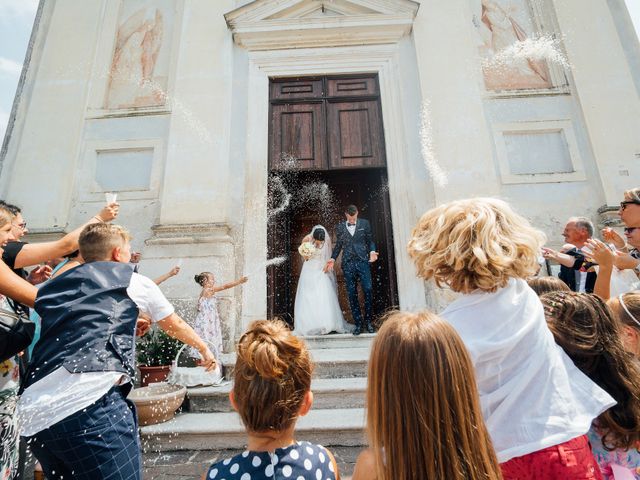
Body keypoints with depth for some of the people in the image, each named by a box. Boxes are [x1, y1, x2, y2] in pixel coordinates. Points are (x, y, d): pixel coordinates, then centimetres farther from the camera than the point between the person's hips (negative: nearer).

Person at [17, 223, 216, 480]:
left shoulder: (52, 287, 22)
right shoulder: (132, 281, 9)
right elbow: (175, 326, 21)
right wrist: (204, 348, 38)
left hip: (31, 415, 8)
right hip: (89, 404, -7)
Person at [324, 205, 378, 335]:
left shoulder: (364, 223, 11)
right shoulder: (340, 227, 14)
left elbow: (370, 240, 10)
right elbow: (338, 245, 16)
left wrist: (372, 251, -8)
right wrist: (333, 258, 4)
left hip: (363, 261, -1)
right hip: (348, 263, 1)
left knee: (368, 289, -9)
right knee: (352, 293, 1)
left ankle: (368, 321, 7)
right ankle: (358, 323, 10)